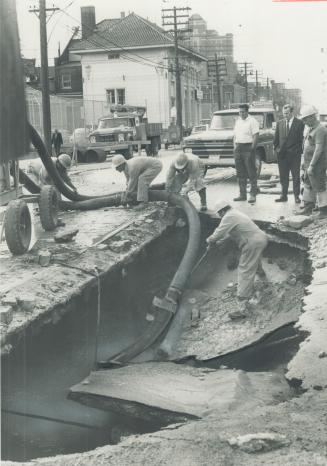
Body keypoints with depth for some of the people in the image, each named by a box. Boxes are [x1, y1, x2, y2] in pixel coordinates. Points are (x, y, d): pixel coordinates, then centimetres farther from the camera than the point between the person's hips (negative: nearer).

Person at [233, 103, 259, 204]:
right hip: (238, 148, 7)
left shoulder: (252, 121, -5)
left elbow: (255, 136, -11)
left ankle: (253, 195, -2)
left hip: (248, 147, -7)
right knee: (240, 173, 10)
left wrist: (252, 149, -16)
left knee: (251, 173, -5)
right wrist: (235, 147, 9)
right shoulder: (238, 121, 16)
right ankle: (242, 194, 17)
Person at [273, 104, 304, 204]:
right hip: (282, 154, 4)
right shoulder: (279, 123, 9)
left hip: (295, 154, -4)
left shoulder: (299, 123, -3)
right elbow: (276, 138, 15)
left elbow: (302, 138, -3)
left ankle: (297, 196, 9)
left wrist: (299, 151, -9)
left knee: (296, 176, 3)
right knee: (283, 177, 8)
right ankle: (284, 196, 14)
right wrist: (277, 148, 6)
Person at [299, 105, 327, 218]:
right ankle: (308, 208, 26)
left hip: (317, 165, -10)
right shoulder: (310, 129, 12)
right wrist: (305, 161, 20)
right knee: (307, 185, 16)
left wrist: (311, 165, -27)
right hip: (310, 163, 10)